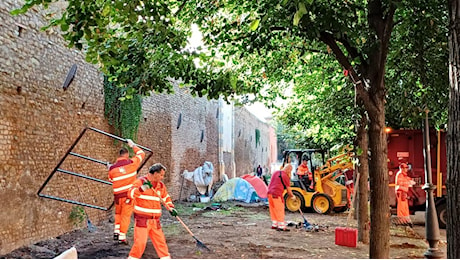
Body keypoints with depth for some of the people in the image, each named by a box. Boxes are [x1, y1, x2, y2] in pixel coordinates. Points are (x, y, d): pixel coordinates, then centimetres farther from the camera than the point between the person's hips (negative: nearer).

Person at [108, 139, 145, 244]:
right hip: (129, 193, -2)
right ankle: (122, 236, 7)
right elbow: (141, 153, 7)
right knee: (126, 215, 6)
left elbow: (111, 180, 14)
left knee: (118, 213, 24)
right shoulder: (132, 163, -8)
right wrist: (133, 145, 19)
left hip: (118, 194, 2)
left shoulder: (112, 168, -3)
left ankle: (116, 231, 12)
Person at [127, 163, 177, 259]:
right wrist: (142, 188, -38)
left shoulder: (161, 185, 10)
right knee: (140, 241, -8)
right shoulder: (141, 181, -9)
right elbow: (131, 193, -22)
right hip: (142, 218, -6)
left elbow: (166, 198, 22)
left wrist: (171, 208, 7)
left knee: (160, 240, 11)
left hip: (155, 220, 6)